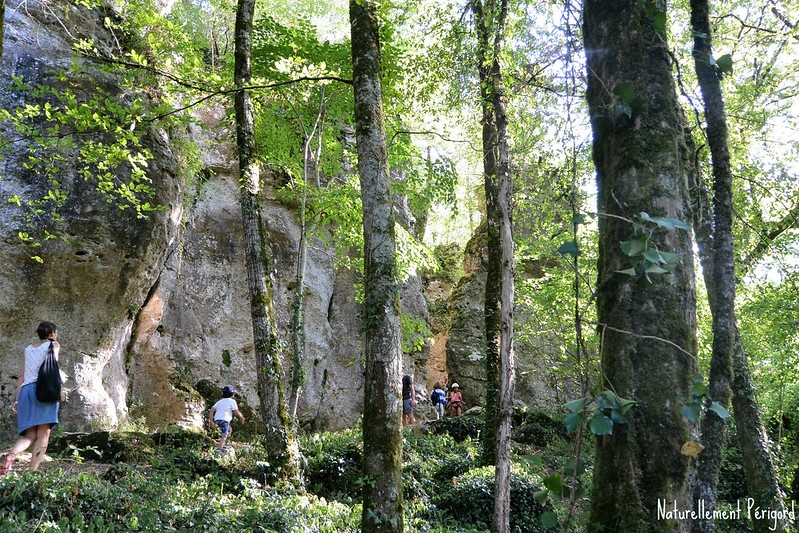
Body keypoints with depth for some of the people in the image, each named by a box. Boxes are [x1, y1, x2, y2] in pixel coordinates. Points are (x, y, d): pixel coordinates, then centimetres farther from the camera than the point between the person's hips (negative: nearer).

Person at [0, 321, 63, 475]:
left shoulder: (28, 348, 25)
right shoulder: (53, 345, 11)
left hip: (25, 390, 5)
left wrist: (18, 399, 16)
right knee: (43, 435, -6)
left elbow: (22, 375, 18)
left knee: (29, 436, 3)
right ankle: (33, 472, -17)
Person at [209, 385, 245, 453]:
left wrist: (211, 420, 7)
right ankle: (219, 449, -25)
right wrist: (241, 417, 13)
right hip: (224, 420, -8)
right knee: (224, 435, -11)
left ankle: (224, 444, 25)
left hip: (217, 419, 8)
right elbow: (236, 412, -4)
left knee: (230, 430, 26)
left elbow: (212, 410, 9)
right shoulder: (232, 401, 0)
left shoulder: (220, 401, 19)